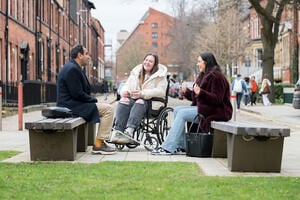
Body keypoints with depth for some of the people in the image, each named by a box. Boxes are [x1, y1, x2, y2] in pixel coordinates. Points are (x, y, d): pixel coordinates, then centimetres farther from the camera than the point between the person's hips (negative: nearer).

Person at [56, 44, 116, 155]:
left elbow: (83, 91, 20)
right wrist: (94, 100, -8)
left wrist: (92, 100, 5)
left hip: (72, 103, 11)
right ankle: (98, 144, -12)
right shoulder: (72, 69, -18)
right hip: (71, 105, -11)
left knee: (107, 108, 19)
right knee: (108, 109, -15)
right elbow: (77, 94, -21)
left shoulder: (74, 67, 16)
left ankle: (100, 141, 16)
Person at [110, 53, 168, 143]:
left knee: (139, 103, -37)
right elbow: (127, 85, 19)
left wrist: (143, 94, -22)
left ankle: (129, 131, -54)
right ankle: (116, 131, -44)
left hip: (151, 103, -4)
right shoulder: (135, 72, 23)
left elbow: (160, 91, -9)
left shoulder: (160, 76, 6)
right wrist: (124, 91, -8)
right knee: (123, 102, -28)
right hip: (133, 98, 4)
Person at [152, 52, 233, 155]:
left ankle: (168, 148, -19)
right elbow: (197, 97, 22)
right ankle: (181, 146, -4)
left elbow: (217, 99, -22)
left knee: (182, 113, -19)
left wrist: (200, 93, -30)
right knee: (177, 110, 0)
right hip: (203, 107, 10)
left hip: (216, 111, -10)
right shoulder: (203, 75, 18)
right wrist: (187, 91, 8)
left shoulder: (216, 77, -14)